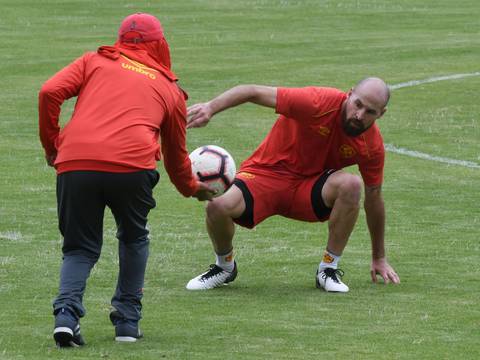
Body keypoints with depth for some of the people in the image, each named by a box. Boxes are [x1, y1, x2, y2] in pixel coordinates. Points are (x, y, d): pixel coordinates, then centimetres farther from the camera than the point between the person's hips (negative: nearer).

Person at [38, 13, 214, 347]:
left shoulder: (96, 61, 23)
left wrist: (51, 144, 18)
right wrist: (193, 188, 53)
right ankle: (128, 319, 21)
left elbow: (50, 92, 7)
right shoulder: (170, 89, 24)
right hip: (132, 166, 0)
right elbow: (176, 154, 35)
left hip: (75, 164, 0)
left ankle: (67, 310, -11)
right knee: (134, 238, 27)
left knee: (80, 248, 15)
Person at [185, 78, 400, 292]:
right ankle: (224, 266, 3)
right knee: (218, 206, -32)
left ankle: (329, 269, -11)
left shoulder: (372, 144, -9)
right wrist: (211, 107, -36)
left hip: (309, 189, 3)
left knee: (351, 185, -30)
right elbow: (254, 92, -21)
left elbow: (374, 196, 5)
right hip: (267, 173, -2)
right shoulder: (318, 103, -23)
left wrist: (379, 258, 13)